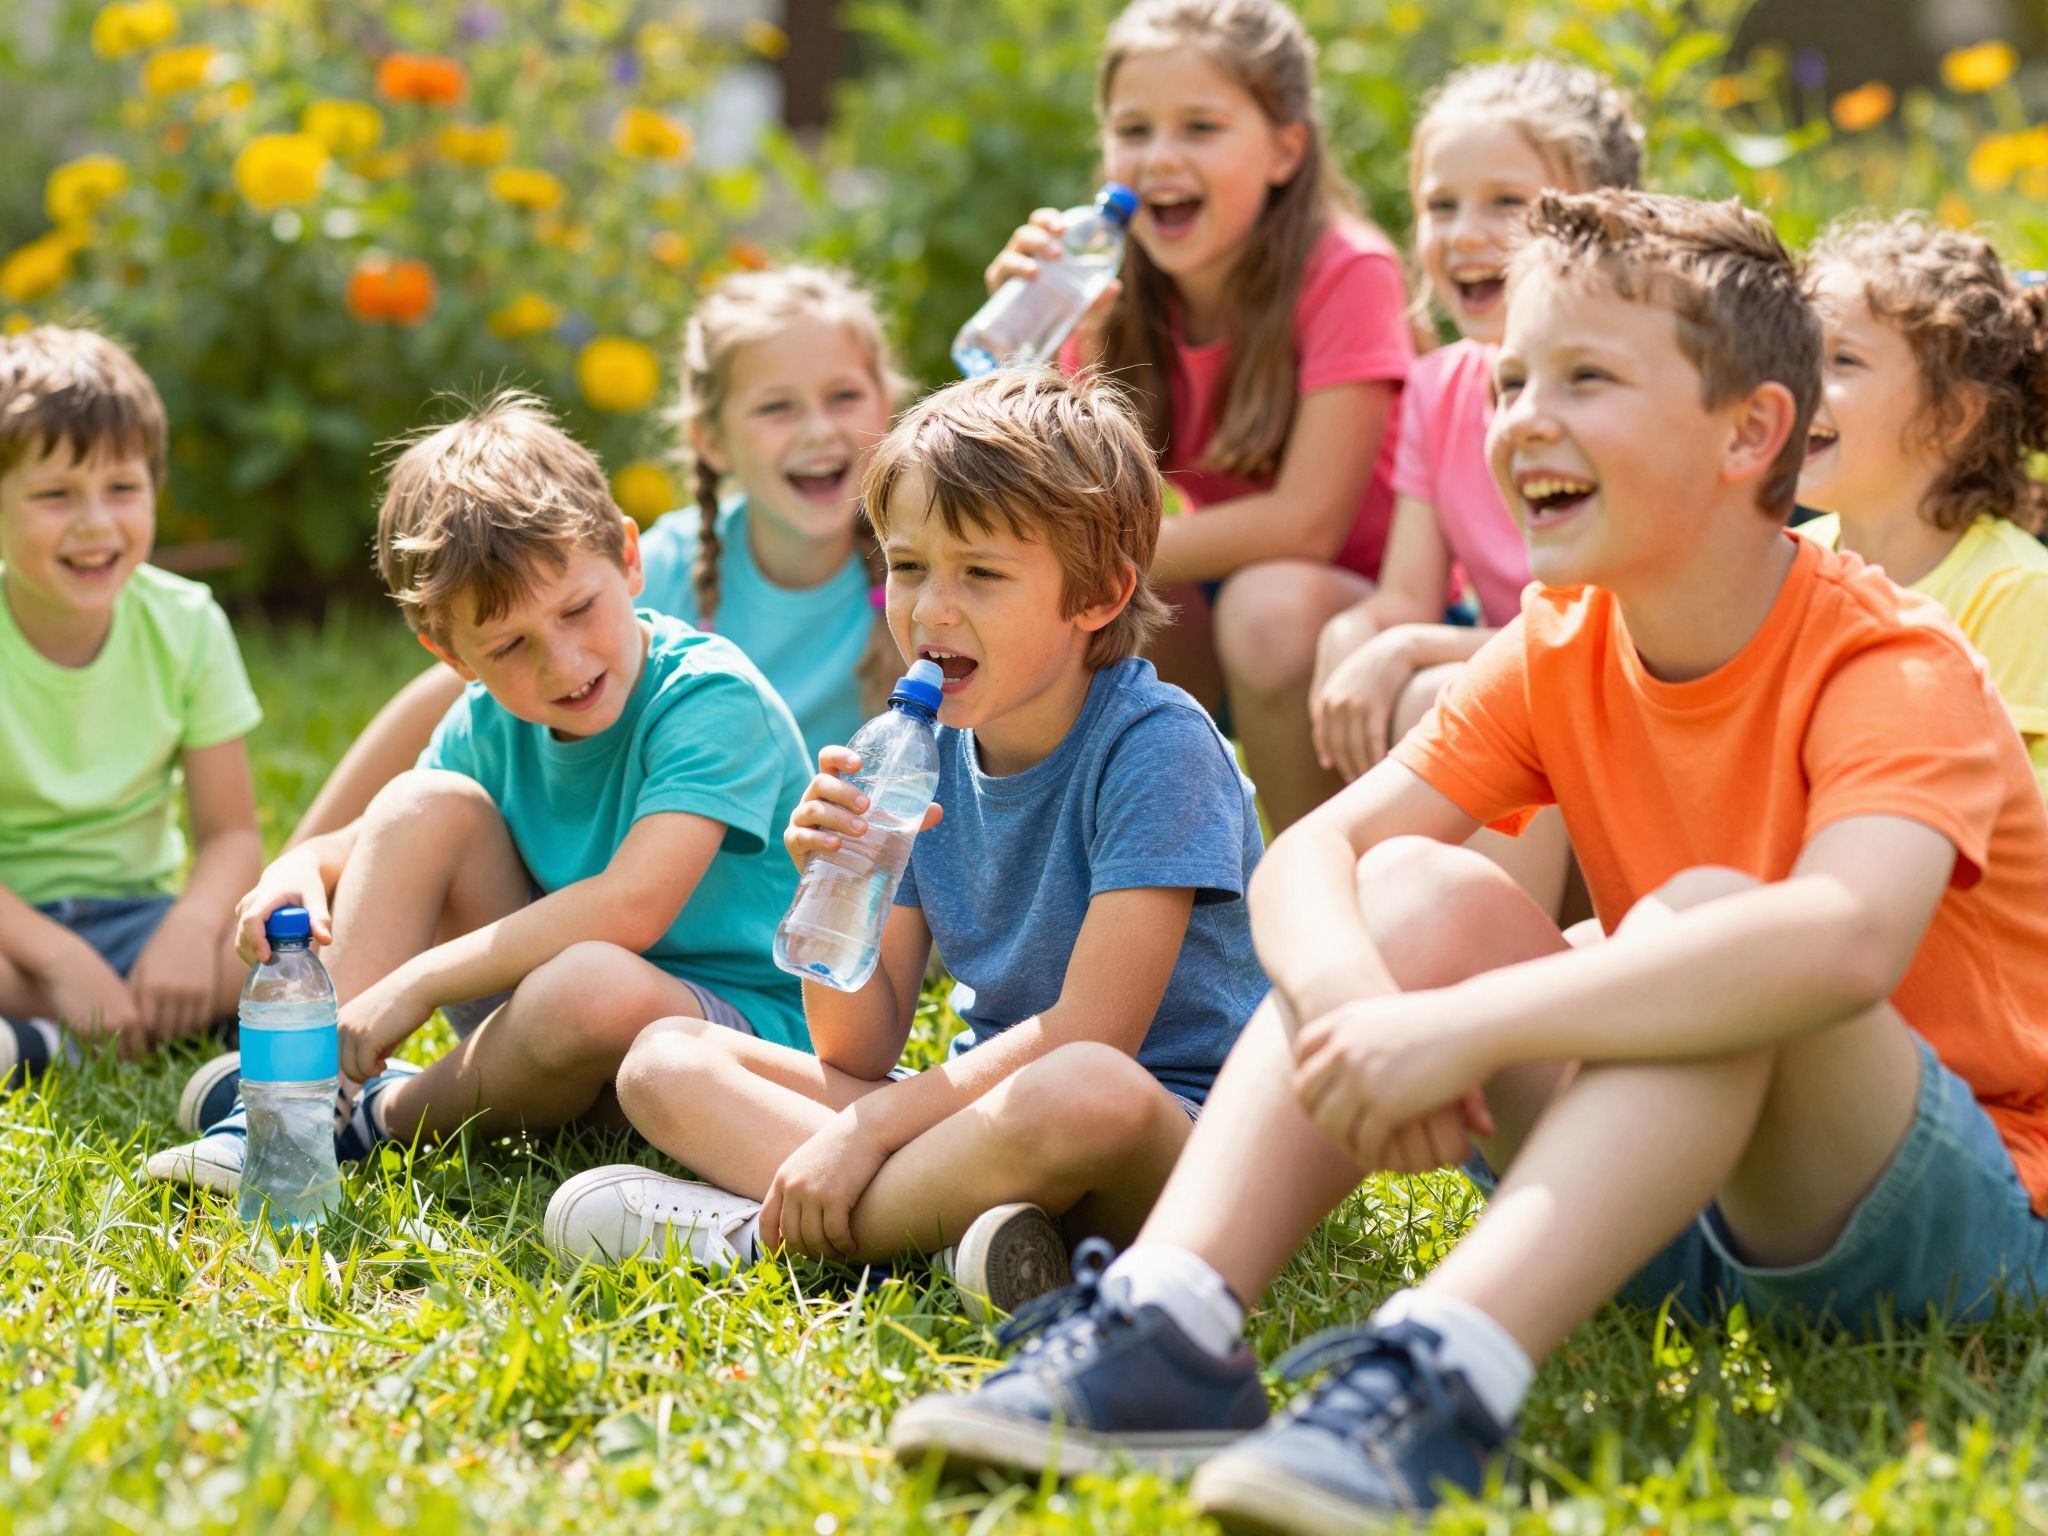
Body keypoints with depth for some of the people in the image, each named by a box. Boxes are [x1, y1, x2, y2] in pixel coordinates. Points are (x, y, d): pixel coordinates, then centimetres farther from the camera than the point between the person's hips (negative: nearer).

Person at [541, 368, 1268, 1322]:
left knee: (1086, 1093, -42)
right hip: (976, 1106, 7)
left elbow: (1090, 1029, -21)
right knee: (666, 1062, -3)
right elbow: (859, 1053, 3)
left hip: (1173, 1134, -7)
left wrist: (867, 1128, -20)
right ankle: (952, 1219, -26)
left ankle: (756, 1232, -23)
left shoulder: (1157, 748, -13)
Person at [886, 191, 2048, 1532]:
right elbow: (1312, 849, -7)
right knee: (1418, 886, -13)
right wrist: (1346, 1003, -32)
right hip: (1673, 1211, 6)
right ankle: (1163, 1333, -28)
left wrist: (1462, 1024, -45)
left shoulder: (1897, 668, -20)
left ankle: (1442, 1384, -48)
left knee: (1712, 914, -33)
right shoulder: (1558, 655, 1)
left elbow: (1847, 941, -41)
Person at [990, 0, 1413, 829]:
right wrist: (1066, 345, -24)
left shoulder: (1346, 275, -19)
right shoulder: (1121, 293, -4)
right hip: (1211, 622, 5)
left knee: (1270, 602, -34)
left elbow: (1305, 521, -25)